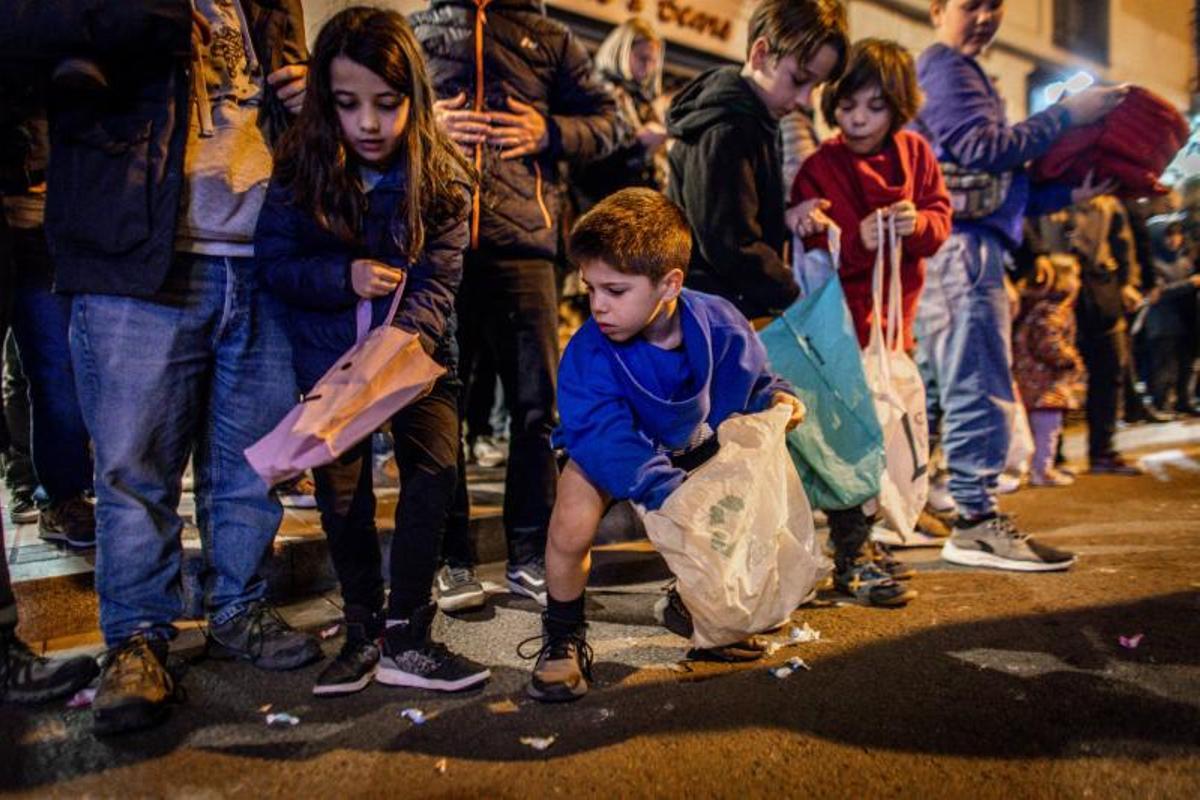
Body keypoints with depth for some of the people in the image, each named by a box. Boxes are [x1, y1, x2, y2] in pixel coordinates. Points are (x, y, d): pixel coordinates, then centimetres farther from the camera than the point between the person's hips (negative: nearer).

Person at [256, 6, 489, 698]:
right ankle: (363, 627, 23)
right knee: (341, 489, 5)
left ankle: (407, 635, -1)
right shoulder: (301, 172, -6)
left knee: (436, 467, -14)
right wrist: (344, 277, -21)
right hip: (330, 355, 2)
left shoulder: (441, 177, -9)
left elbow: (438, 279, -15)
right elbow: (274, 262, -3)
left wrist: (406, 341, -32)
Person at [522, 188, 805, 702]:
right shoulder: (588, 352, -29)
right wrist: (664, 489, -52)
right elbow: (605, 437, -38)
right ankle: (563, 639, -1)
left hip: (694, 445, 4)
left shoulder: (720, 325, -21)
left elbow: (752, 383, -3)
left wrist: (776, 399, -27)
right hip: (612, 451, -3)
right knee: (572, 525, -29)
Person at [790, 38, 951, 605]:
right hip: (843, 319, -6)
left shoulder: (915, 153, 7)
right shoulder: (819, 168, -9)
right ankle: (850, 561, 3)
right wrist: (859, 239, -32)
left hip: (895, 317, 6)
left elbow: (941, 220, 4)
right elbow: (809, 257, -16)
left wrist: (918, 222, -18)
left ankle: (861, 542, 31)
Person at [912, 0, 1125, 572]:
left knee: (929, 388, 11)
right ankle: (976, 523, -8)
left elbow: (999, 186, 25)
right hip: (959, 246, -11)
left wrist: (1068, 193, 16)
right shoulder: (945, 69, -1)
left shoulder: (959, 73, 30)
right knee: (979, 385, -11)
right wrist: (1068, 114, -8)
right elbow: (986, 148, -15)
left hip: (957, 246, 11)